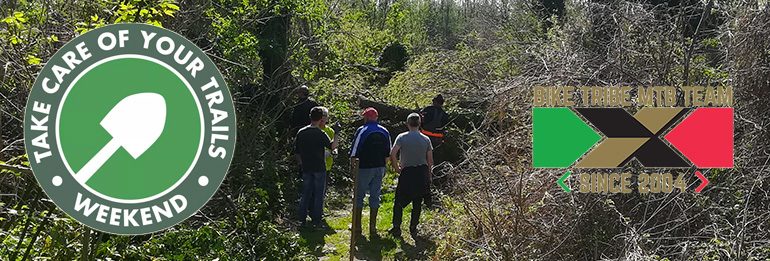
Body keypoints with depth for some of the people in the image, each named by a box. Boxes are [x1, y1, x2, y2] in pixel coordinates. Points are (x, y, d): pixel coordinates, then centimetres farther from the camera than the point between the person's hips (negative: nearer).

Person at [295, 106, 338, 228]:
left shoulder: (301, 132, 4)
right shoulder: (320, 134, -13)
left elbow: (297, 152, 9)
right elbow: (332, 146, -10)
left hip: (306, 168, 5)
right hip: (319, 168, -5)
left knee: (305, 194, 12)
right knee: (318, 195, 3)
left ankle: (302, 220, 12)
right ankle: (316, 221, 4)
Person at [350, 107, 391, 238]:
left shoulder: (362, 131, -10)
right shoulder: (385, 132, 7)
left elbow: (354, 152, -11)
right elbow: (388, 154, 12)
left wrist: (353, 165, 1)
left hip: (365, 168, -4)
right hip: (379, 168, 4)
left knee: (359, 196, 7)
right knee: (375, 196, 9)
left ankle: (357, 227, 10)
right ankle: (372, 228, 10)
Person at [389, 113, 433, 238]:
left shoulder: (402, 137, -4)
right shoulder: (426, 139, 3)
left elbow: (392, 154, -15)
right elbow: (430, 160, 4)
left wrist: (397, 168, -2)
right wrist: (428, 175, 15)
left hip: (407, 173, -2)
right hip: (422, 172, 3)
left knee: (399, 202, 8)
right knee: (417, 203, 9)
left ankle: (396, 228, 4)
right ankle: (413, 230, 10)